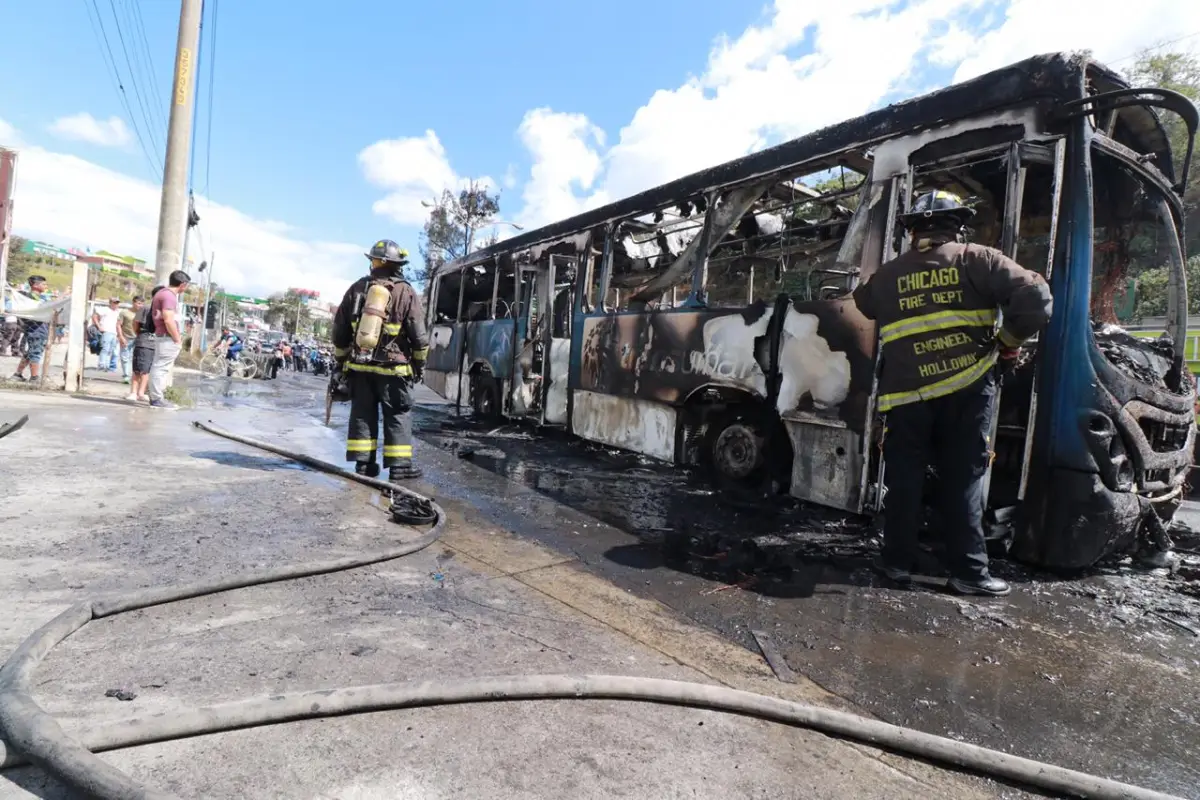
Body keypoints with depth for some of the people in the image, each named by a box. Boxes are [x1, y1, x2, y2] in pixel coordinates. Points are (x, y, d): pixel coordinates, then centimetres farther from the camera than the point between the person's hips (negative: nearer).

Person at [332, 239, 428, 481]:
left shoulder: (358, 288, 8)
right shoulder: (406, 292, -4)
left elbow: (340, 328, 11)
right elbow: (418, 334, -5)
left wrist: (341, 359, 20)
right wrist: (419, 363, 7)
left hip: (359, 365, 4)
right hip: (392, 367, -3)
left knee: (362, 413, 10)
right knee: (399, 415, 2)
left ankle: (363, 462, 11)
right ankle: (399, 465, -1)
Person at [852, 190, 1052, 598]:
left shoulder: (888, 275, 10)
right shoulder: (976, 260, 2)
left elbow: (862, 304, 29)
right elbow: (1034, 296, -8)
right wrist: (1009, 341, 5)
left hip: (907, 394, 1)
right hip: (967, 388, -1)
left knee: (905, 479, 11)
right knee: (963, 481, 7)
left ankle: (897, 561, 17)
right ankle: (969, 571, 12)